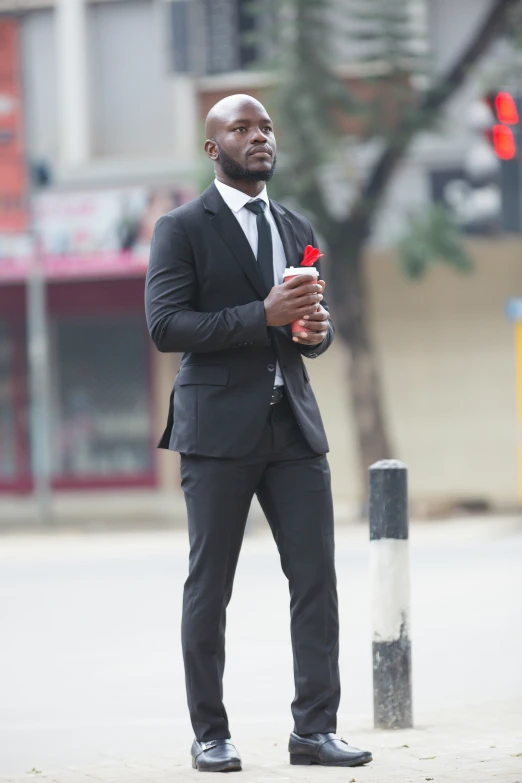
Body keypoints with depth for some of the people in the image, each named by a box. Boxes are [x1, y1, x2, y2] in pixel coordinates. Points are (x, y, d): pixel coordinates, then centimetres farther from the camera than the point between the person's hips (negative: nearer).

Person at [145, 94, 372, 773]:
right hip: (218, 430, -5)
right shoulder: (182, 229, -1)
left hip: (293, 426, 5)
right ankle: (210, 735, 8)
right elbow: (165, 326, -11)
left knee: (317, 581, -2)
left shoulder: (297, 229, 17)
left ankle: (315, 729, 2)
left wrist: (316, 329, -1)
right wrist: (264, 315, -19)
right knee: (209, 588, 1)